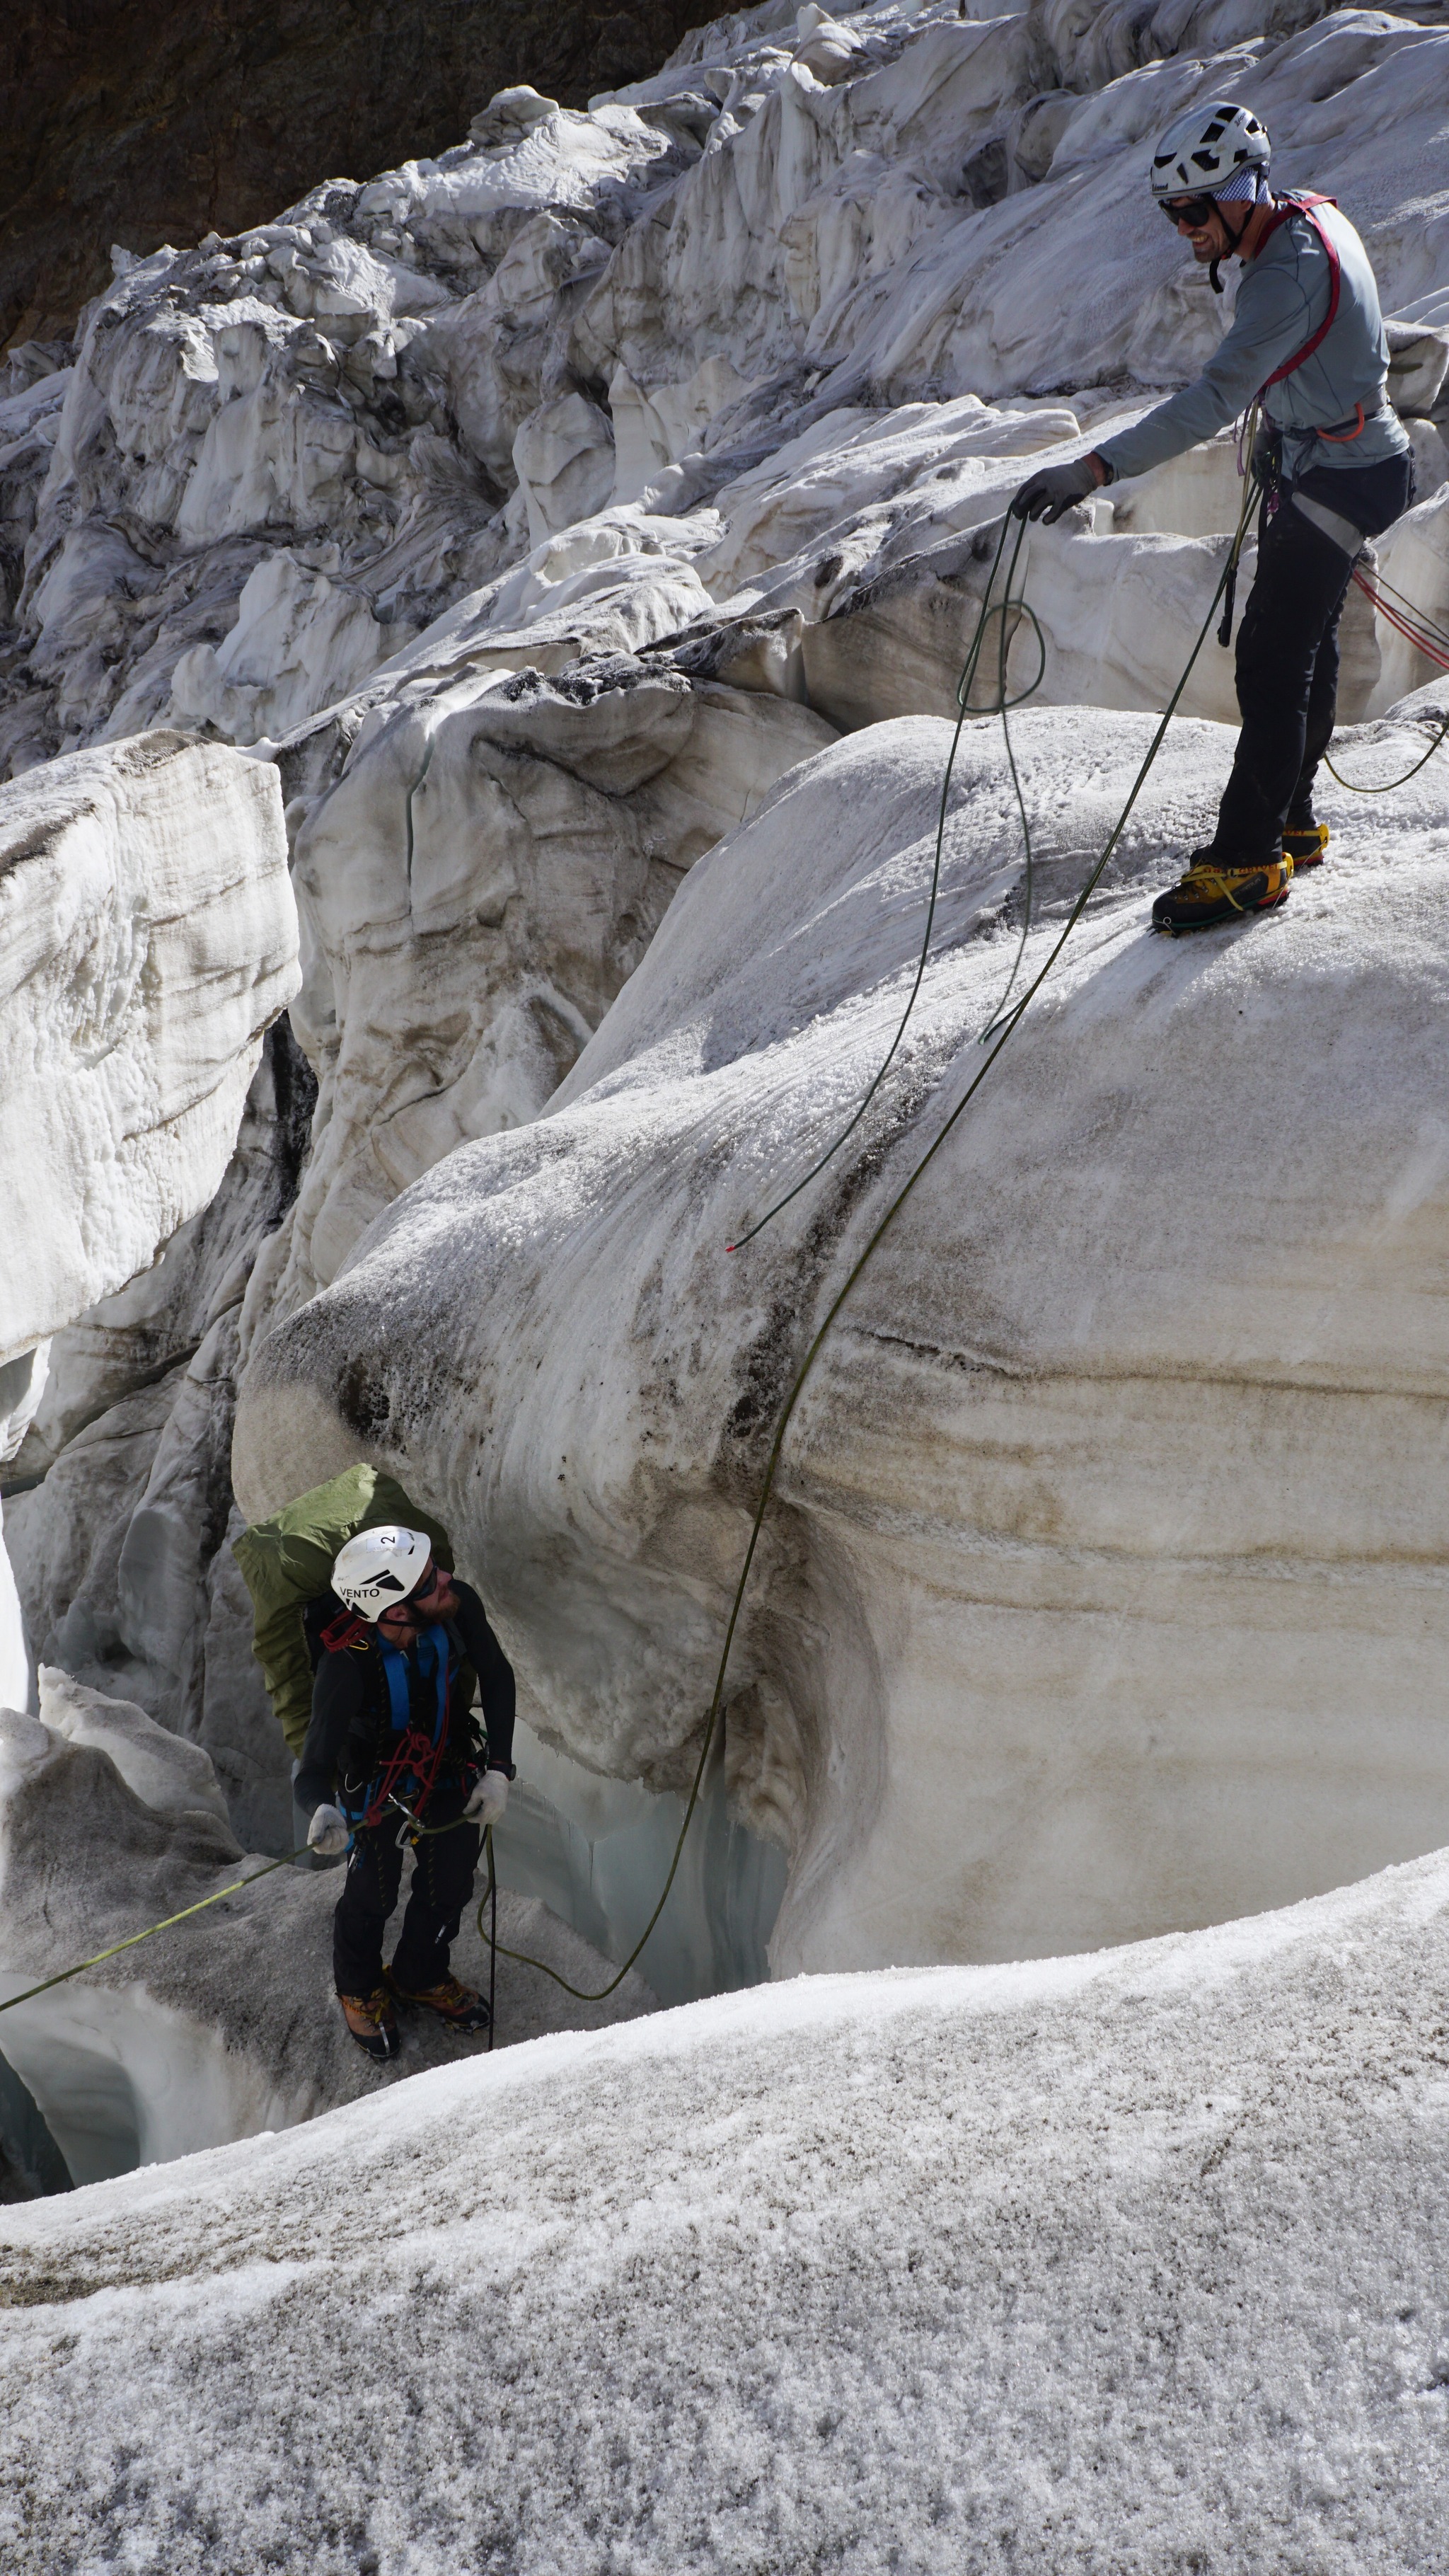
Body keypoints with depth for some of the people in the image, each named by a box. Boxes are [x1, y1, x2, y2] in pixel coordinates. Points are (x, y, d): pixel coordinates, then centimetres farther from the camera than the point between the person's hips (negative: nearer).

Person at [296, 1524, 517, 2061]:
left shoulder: (458, 1606, -30)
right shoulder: (348, 1665, -42)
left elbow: (497, 1678, -10)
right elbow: (314, 1769, -38)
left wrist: (498, 1769, -15)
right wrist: (321, 1811, -61)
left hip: (450, 1770, 4)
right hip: (376, 1787, -4)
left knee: (450, 1885, 20)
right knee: (373, 1896, 15)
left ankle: (422, 1976, 52)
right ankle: (360, 1990, 49)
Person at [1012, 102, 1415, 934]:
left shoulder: (1290, 273, -29)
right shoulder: (1315, 216, 2)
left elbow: (1215, 399, -40)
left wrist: (1093, 469, -46)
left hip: (1335, 479, -11)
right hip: (1356, 454, 11)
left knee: (1272, 663, -11)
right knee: (1308, 645, 18)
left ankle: (1250, 862, -7)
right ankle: (1291, 821, 30)